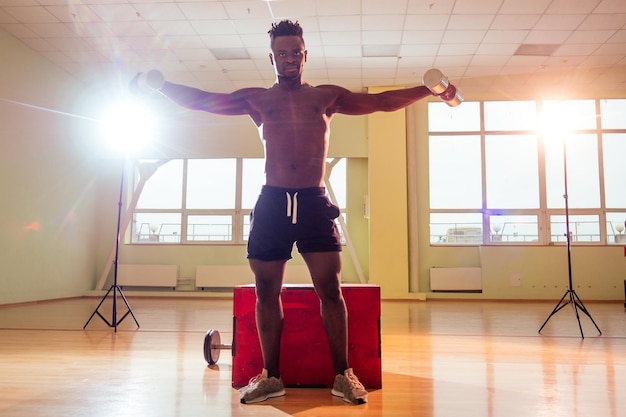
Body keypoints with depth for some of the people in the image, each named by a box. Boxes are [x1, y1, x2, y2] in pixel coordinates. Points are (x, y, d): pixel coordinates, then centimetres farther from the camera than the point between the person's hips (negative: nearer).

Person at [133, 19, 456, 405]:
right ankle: (271, 377, 15)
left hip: (314, 203, -1)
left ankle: (343, 375, 8)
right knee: (267, 292, 2)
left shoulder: (327, 96, 13)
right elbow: (202, 100, 10)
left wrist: (428, 90, 2)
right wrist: (161, 85, 0)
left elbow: (382, 101, 10)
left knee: (330, 290, -5)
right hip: (272, 203, 1)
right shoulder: (256, 99, 13)